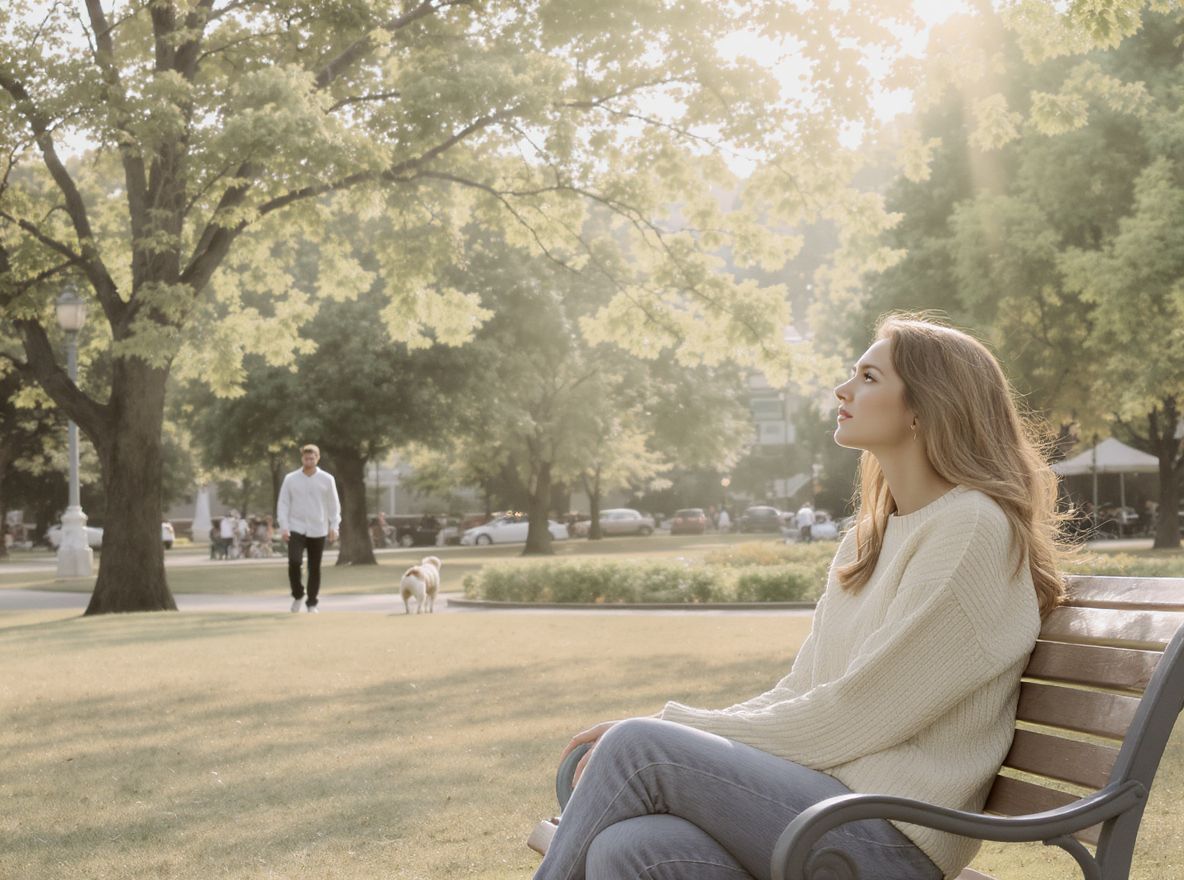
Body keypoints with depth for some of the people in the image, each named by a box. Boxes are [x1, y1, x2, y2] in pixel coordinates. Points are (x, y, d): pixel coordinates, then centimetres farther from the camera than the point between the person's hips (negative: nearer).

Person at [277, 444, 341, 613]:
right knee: (294, 562, -17)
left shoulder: (327, 479, 2)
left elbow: (334, 505, 6)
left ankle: (312, 604, 16)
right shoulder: (290, 479, 2)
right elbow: (283, 504, 3)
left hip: (318, 530, 1)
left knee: (314, 568, 5)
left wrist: (334, 527, -2)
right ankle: (297, 595, 5)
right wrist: (284, 527, -6)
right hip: (296, 529, -1)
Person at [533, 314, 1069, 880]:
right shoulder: (869, 537, 20)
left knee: (637, 749, -21)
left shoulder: (973, 527, -8)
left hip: (891, 834, -7)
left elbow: (854, 715, -13)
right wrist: (661, 730, 1)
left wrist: (678, 730, -9)